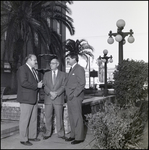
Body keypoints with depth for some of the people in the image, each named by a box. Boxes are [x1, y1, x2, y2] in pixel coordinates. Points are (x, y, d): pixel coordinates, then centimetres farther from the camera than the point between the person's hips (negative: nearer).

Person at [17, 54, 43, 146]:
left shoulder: (32, 70, 20)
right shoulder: (22, 69, -9)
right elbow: (23, 83, -21)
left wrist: (39, 84, 6)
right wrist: (37, 85, -17)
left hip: (34, 99, 9)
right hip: (26, 99, -9)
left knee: (34, 119, 13)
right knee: (25, 120, -3)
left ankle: (32, 136, 23)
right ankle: (24, 139, 5)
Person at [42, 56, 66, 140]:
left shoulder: (63, 74, 8)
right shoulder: (46, 74, 14)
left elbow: (63, 86, -1)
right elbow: (44, 86, 4)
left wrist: (56, 93, -15)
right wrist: (50, 92, -13)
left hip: (58, 99, -2)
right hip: (48, 99, 2)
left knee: (59, 117, 0)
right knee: (48, 117, 3)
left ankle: (61, 134, 10)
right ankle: (48, 133, 14)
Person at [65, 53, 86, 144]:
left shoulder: (79, 69, -8)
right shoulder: (72, 69, 19)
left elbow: (82, 84, -15)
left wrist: (74, 95, -16)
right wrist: (68, 95, 10)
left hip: (75, 97, -9)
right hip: (70, 98, 9)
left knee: (77, 117, -3)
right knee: (72, 118, 12)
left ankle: (79, 137, 4)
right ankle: (73, 135, 22)